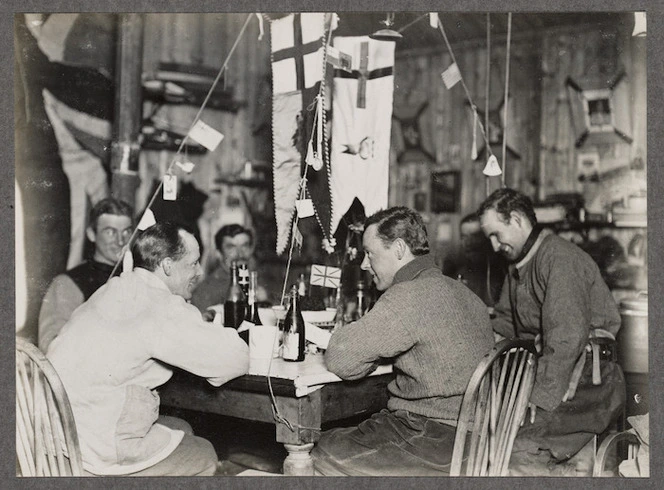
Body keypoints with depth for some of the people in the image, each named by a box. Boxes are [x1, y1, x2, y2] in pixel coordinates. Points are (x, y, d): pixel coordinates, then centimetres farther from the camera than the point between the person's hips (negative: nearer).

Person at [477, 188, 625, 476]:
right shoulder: (518, 265, 20)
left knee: (519, 452, -26)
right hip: (546, 372, 10)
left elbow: (566, 339, -22)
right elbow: (504, 325, 26)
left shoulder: (560, 258, -13)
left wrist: (540, 403, -23)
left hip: (587, 380, -10)